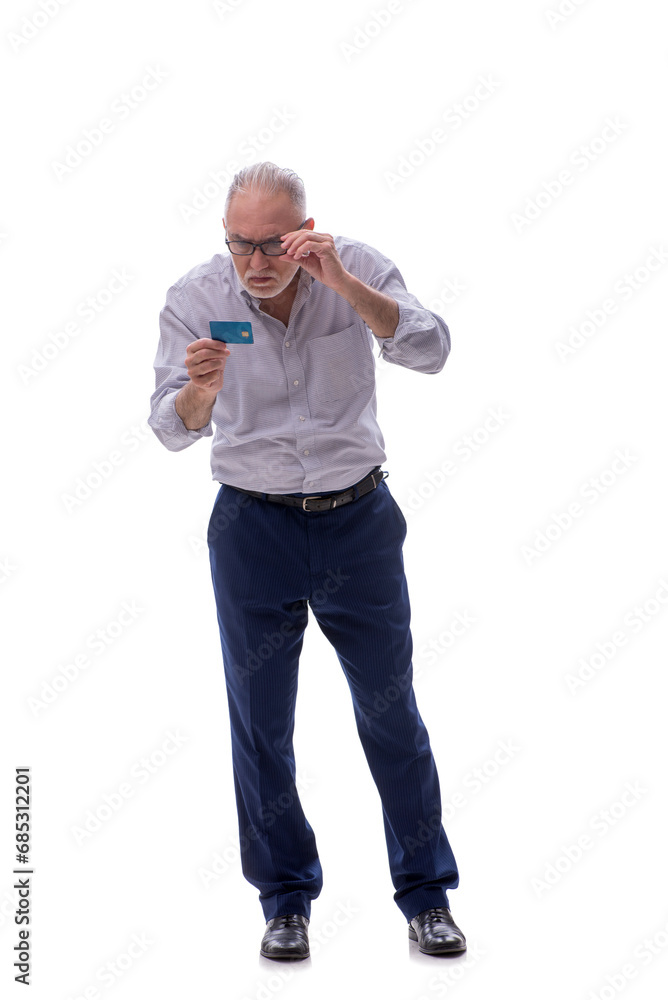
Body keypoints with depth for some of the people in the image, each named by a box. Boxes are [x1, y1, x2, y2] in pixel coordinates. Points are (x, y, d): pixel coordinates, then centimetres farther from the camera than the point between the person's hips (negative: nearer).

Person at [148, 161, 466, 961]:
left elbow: (431, 352, -24)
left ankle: (427, 895, 20)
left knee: (392, 713, 6)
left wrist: (342, 284, -36)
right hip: (253, 525, 0)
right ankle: (286, 899, 22)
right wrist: (199, 390, -39)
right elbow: (173, 431, -16)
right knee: (260, 721, 5)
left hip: (358, 517, 0)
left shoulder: (358, 271, -10)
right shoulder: (194, 297, -11)